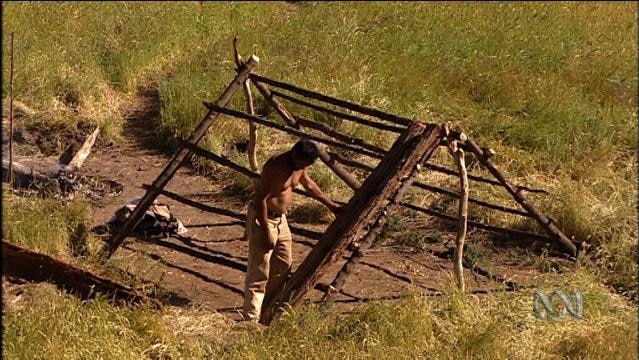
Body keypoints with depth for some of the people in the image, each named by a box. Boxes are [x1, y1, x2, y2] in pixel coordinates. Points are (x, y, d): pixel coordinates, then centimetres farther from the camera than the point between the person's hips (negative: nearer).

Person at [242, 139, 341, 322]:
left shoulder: (299, 165, 0)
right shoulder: (276, 166, -26)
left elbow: (309, 184, 21)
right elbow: (260, 199, -25)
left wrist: (330, 204, 27)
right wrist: (266, 232, -23)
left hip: (280, 219, 9)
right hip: (262, 219, -9)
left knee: (283, 266, 18)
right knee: (259, 272, -9)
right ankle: (251, 319, -8)